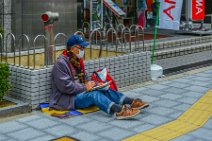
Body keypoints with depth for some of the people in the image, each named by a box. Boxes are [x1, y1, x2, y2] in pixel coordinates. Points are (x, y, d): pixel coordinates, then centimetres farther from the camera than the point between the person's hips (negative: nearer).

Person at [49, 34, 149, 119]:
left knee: (105, 90, -10)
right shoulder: (61, 63, -16)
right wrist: (85, 87, -19)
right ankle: (119, 111, -51)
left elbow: (84, 78, 22)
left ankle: (132, 103, -20)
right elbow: (65, 86, -24)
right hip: (66, 98, -9)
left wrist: (94, 84, 1)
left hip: (79, 92, 9)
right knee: (94, 94, -31)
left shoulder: (77, 60, 14)